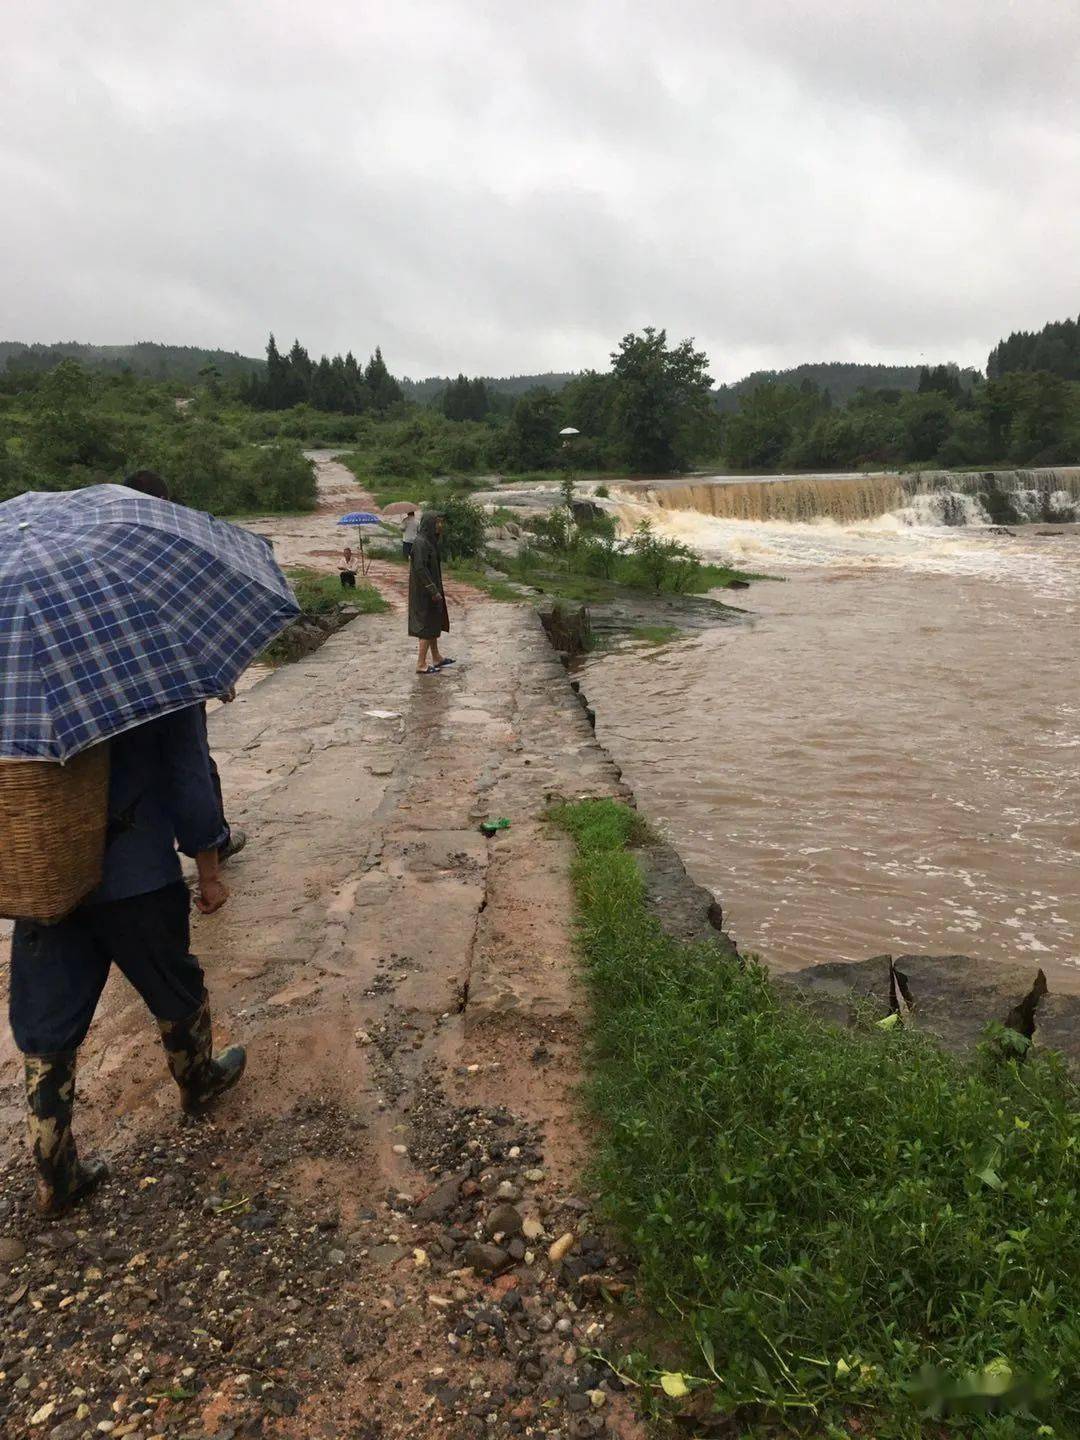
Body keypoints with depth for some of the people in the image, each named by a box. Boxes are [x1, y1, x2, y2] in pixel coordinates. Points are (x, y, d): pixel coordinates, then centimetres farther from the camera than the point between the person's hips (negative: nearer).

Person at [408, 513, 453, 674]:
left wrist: (436, 589, 21)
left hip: (430, 589, 10)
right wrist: (433, 591, -23)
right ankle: (421, 664, 3)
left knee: (434, 623, 18)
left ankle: (436, 658, 29)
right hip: (425, 592, -10)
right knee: (428, 626, -4)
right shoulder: (420, 542, -21)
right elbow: (420, 568, -25)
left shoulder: (429, 540, 10)